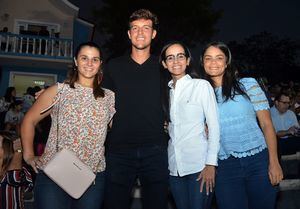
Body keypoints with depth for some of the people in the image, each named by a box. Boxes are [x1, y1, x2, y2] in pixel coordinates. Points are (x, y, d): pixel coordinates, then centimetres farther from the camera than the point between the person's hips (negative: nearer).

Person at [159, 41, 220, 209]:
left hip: (199, 164, -4)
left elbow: (214, 126, -5)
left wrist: (211, 164, -11)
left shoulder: (202, 85, -2)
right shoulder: (166, 91, 13)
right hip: (175, 166, 5)